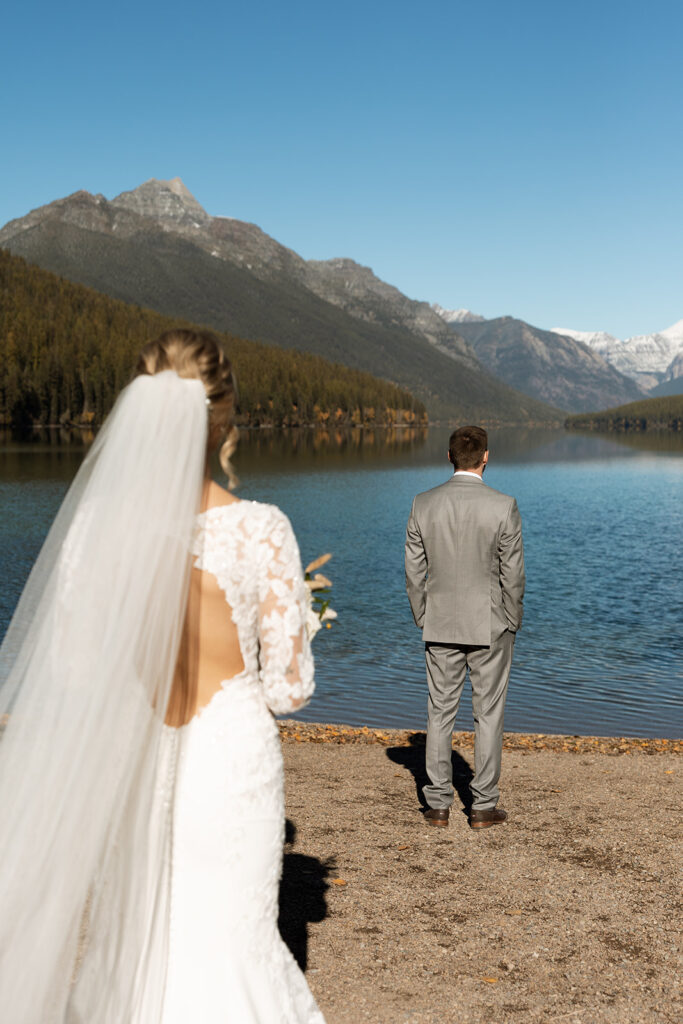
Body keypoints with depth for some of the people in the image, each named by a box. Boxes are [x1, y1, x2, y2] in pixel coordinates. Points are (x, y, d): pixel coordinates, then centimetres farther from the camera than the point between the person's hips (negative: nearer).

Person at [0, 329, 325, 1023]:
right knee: (228, 948, 15)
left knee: (126, 944, 21)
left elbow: (68, 671, -5)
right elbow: (289, 686, -9)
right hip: (232, 758, -1)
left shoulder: (96, 521, -11)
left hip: (127, 761, 2)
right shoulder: (262, 531, -14)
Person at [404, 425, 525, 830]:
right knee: (488, 714, 8)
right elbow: (513, 574, -8)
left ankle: (438, 805, 15)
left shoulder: (424, 504, -3)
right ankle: (484, 807, 13)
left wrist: (424, 620, 12)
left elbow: (414, 572, 1)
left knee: (441, 713, 11)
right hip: (490, 627, -2)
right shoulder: (504, 507, -12)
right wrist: (513, 622, 6)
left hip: (440, 626, 3)